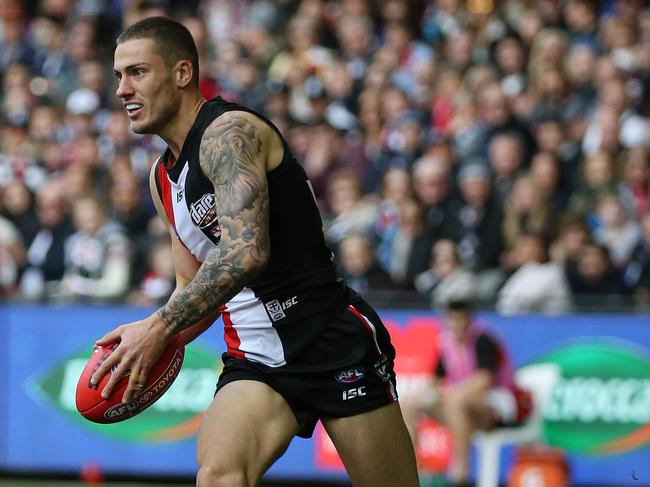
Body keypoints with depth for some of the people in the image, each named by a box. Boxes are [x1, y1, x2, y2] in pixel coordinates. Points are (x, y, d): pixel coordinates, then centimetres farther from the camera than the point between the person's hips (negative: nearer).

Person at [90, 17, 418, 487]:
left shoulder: (229, 131, -13)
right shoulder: (164, 178, 14)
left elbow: (246, 252, -27)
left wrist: (159, 327, -25)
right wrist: (144, 344, 2)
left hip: (334, 340, -7)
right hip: (255, 358, 7)